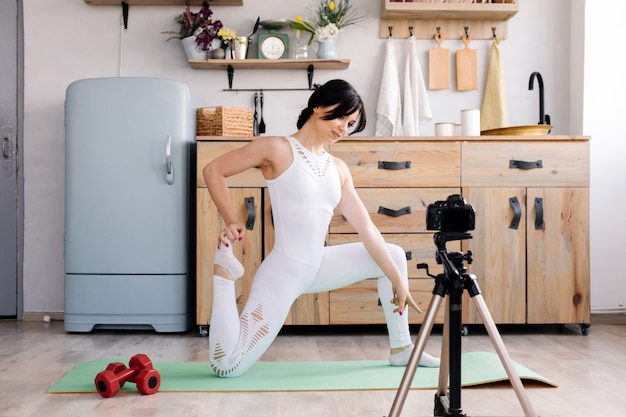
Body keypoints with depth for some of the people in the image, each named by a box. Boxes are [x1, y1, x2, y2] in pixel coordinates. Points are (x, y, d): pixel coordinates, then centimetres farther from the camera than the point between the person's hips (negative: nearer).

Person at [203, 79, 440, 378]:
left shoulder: (338, 169, 7)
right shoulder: (277, 148, -10)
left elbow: (366, 229, 4)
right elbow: (212, 171, -6)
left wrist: (398, 281, 2)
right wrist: (231, 222, -13)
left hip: (318, 268, 7)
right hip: (283, 272, -7)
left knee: (394, 254, 10)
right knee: (226, 365, -13)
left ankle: (401, 349, 19)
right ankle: (224, 269, 5)